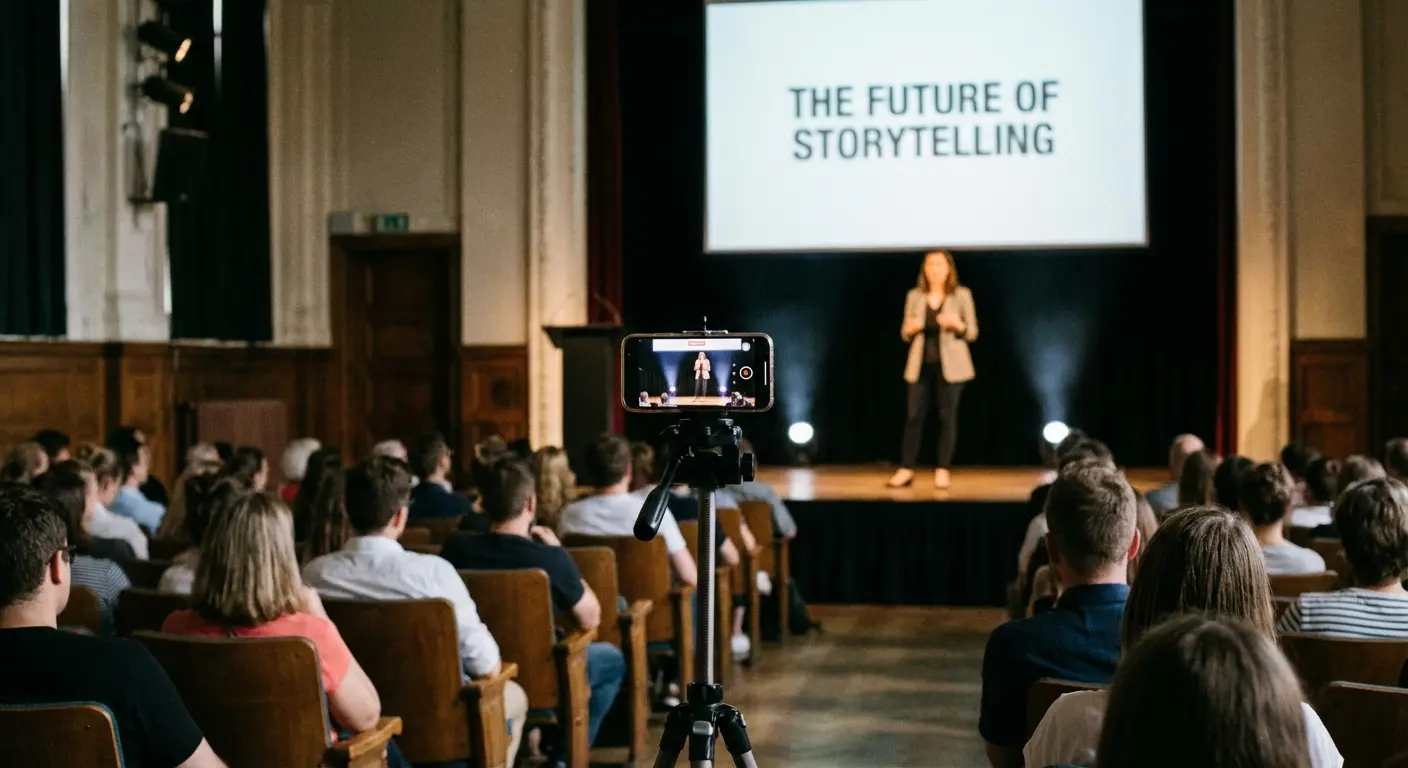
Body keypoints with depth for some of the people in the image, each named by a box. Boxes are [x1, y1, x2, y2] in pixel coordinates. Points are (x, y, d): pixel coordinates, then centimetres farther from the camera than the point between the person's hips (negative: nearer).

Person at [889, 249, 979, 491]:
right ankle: (906, 469, 3)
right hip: (921, 364, 2)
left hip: (949, 365, -2)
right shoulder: (915, 296, 7)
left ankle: (943, 470, 7)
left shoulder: (962, 295, 1)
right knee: (913, 416, -1)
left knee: (947, 416, 1)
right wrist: (910, 328, -12)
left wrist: (957, 324, -18)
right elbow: (905, 334, 11)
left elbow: (973, 333, 1)